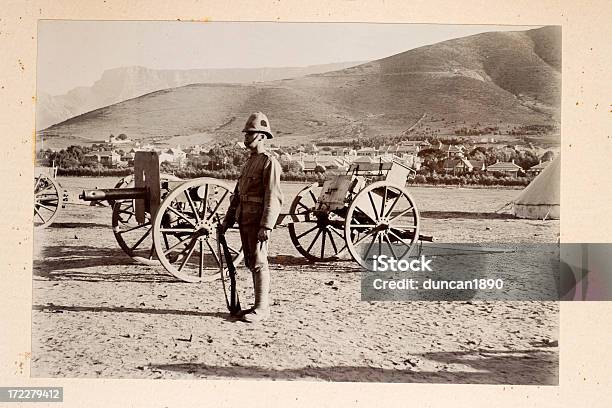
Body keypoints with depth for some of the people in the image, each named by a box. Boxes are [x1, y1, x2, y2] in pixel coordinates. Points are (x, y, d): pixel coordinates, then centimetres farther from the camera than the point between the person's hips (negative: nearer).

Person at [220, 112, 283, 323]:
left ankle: (262, 308, -1)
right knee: (251, 264, 12)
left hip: (258, 222, -9)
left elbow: (273, 197, -17)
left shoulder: (269, 162, -9)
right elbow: (237, 194, 22)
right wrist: (228, 220, 18)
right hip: (244, 220, 9)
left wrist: (266, 226, -24)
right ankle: (260, 304, 20)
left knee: (259, 263, -7)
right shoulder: (249, 162, 20)